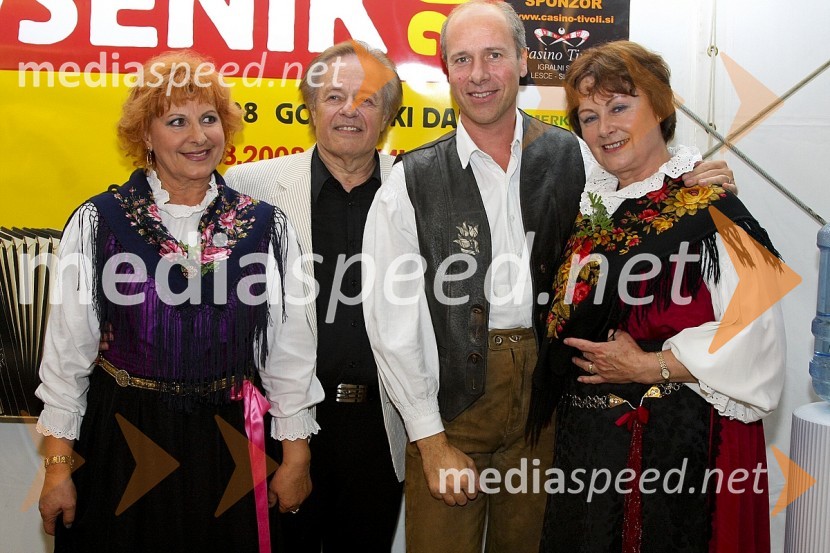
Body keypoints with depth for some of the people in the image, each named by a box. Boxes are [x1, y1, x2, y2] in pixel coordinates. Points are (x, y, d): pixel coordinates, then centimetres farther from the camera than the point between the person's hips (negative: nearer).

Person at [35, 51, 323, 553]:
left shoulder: (266, 226, -1)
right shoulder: (97, 223, -4)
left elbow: (290, 347, 1)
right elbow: (68, 347, -1)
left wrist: (296, 454, 2)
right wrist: (58, 463, -1)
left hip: (226, 446, 1)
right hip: (120, 444, -1)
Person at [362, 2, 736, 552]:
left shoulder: (573, 158, 1)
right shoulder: (412, 183, -5)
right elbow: (392, 321, -6)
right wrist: (431, 440, -7)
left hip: (546, 398, 2)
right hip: (449, 403, -1)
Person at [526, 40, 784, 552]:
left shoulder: (707, 208, -13)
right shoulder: (592, 202, 7)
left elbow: (756, 333, -20)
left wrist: (649, 366, -17)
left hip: (678, 443, -6)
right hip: (587, 437, 6)